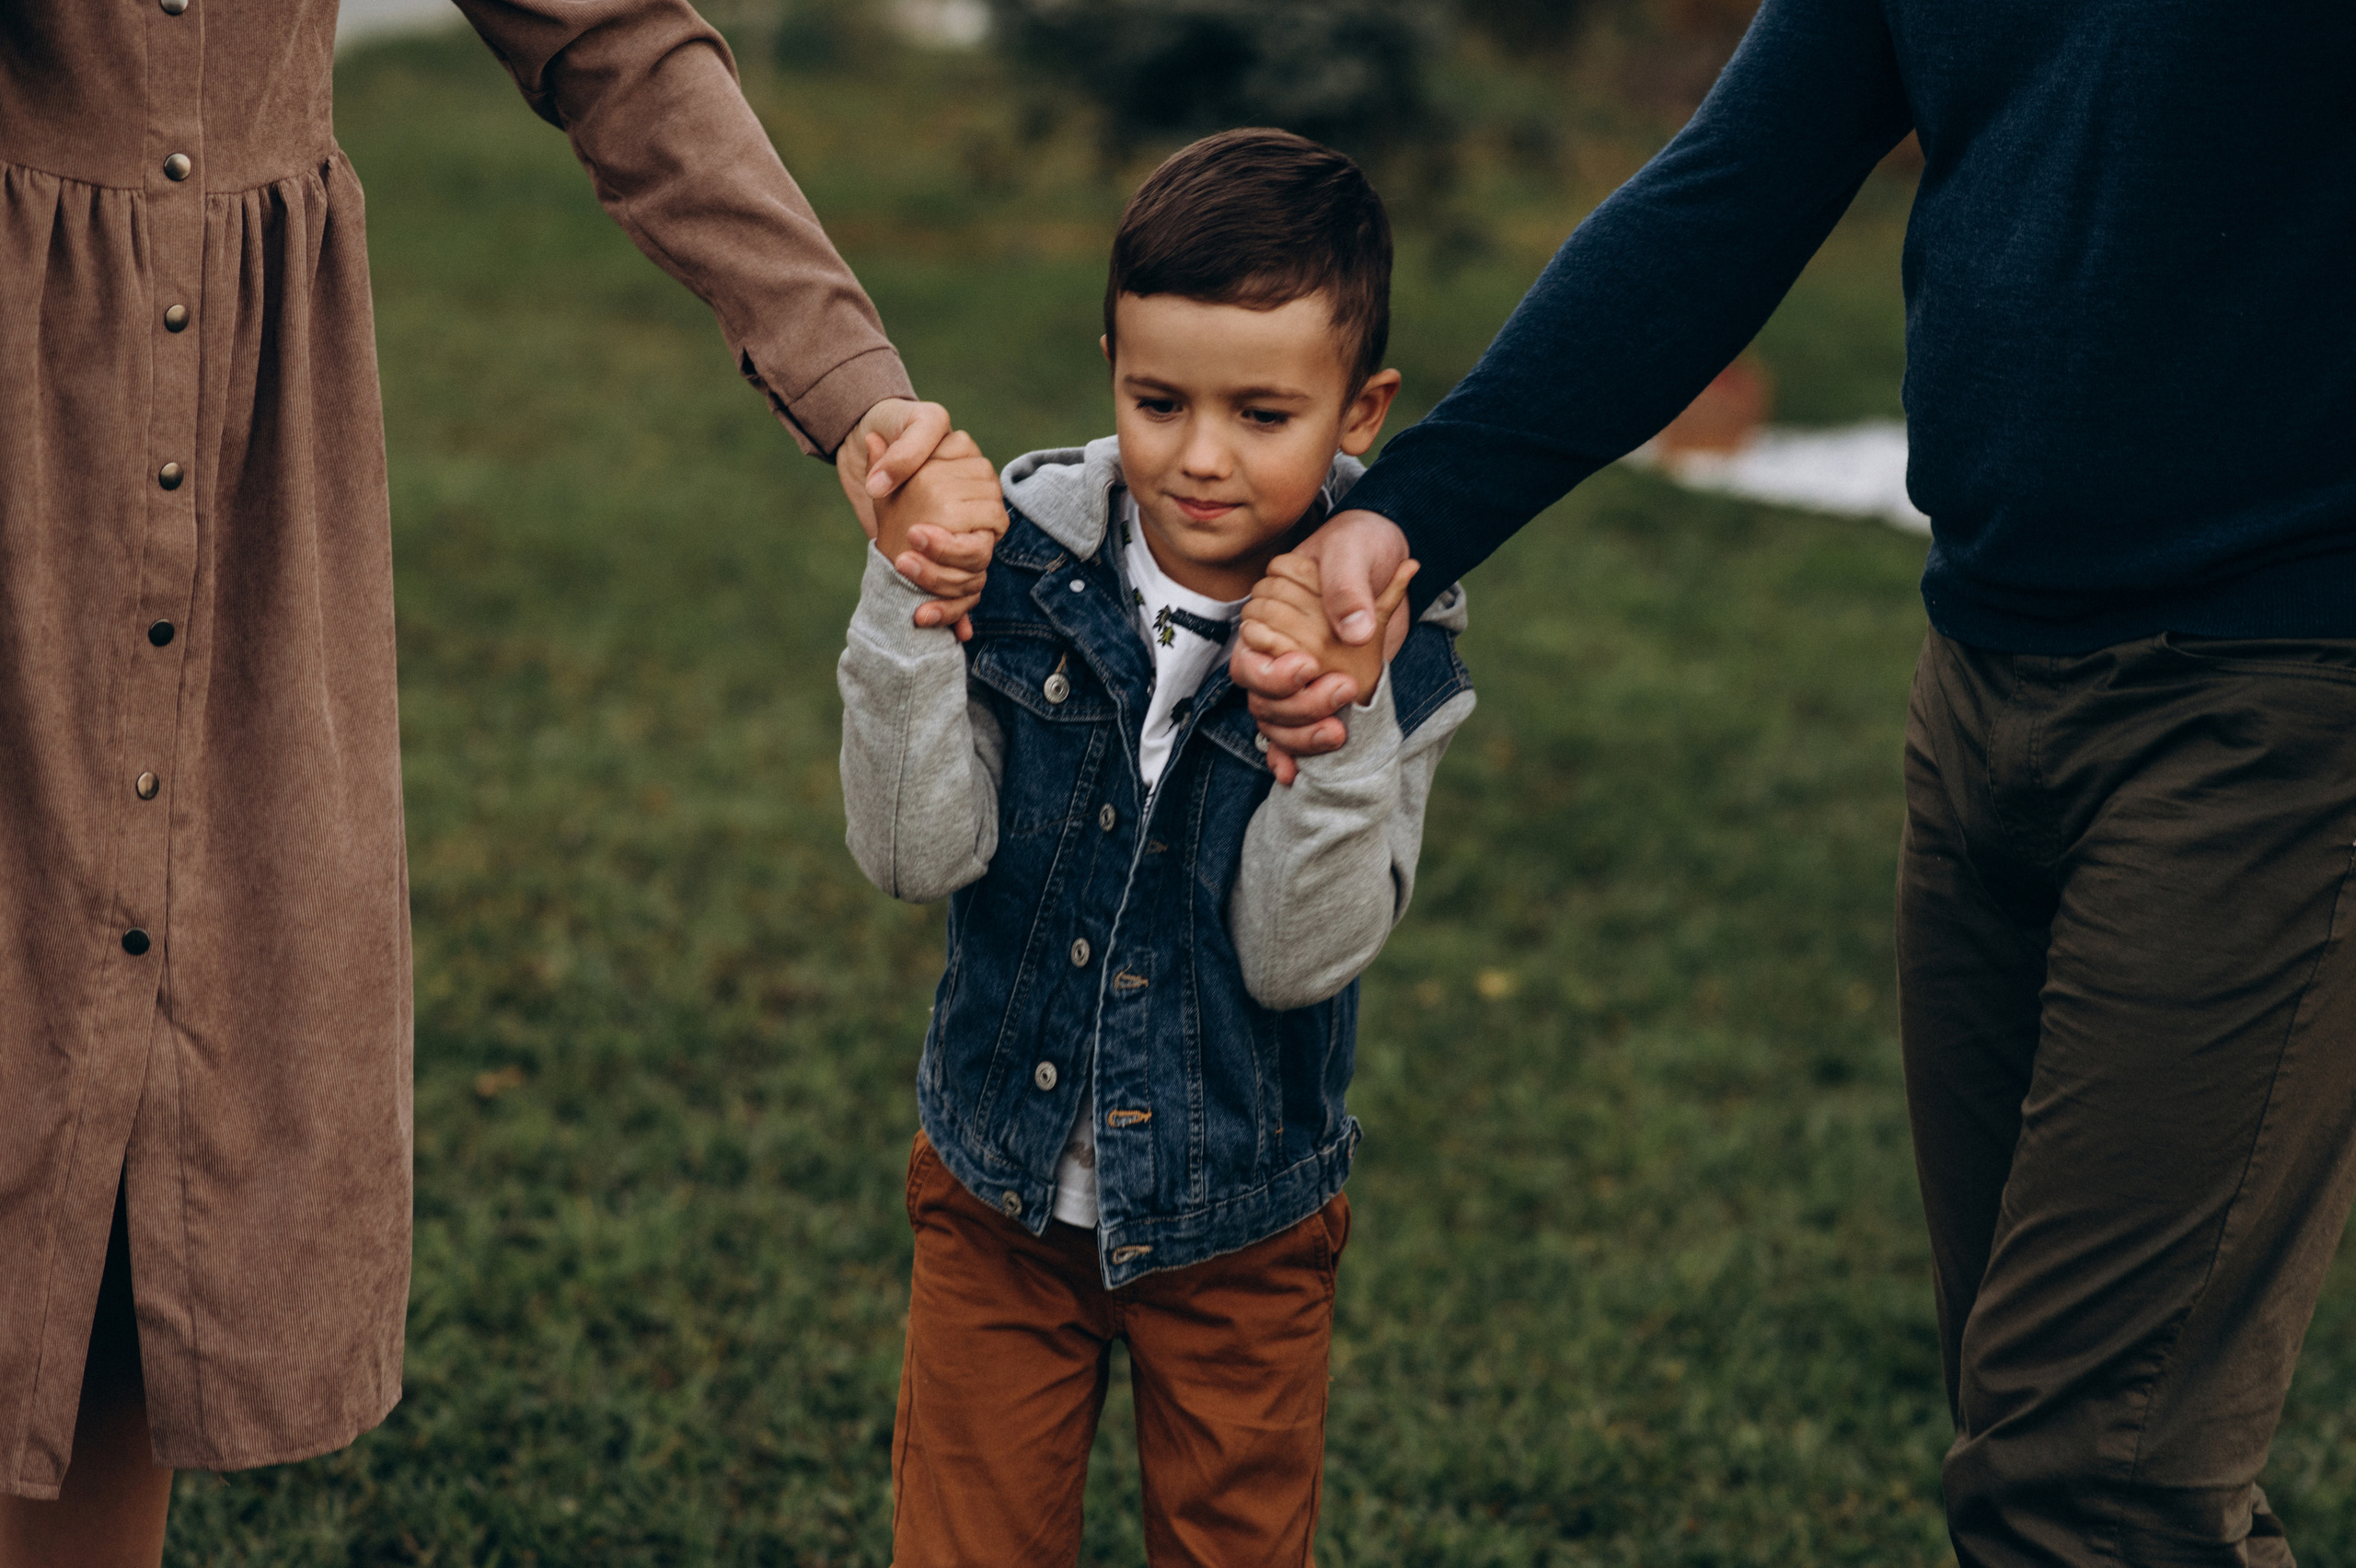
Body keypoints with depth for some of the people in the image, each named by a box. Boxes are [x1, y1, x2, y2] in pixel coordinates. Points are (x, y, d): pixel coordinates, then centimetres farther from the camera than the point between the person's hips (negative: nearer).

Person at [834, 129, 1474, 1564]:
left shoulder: (1387, 633, -16)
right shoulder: (1022, 555, -13)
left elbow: (1301, 957, -20)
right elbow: (918, 855, -18)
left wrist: (1335, 723, -35)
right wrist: (912, 600, -30)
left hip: (1243, 1223, -1)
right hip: (1001, 1190, 1)